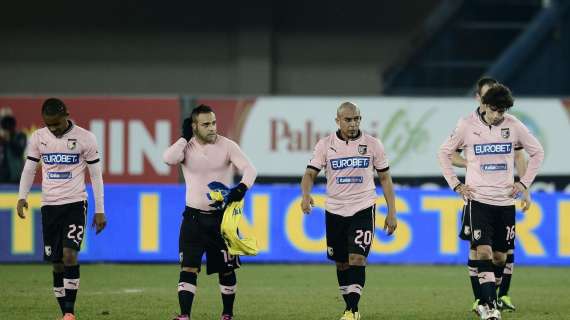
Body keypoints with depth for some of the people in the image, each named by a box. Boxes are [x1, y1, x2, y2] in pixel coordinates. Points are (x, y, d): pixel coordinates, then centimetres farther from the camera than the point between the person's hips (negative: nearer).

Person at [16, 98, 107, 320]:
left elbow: (96, 175, 0)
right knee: (57, 262, 3)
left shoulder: (85, 138, -5)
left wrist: (100, 210, -1)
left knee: (69, 254, -19)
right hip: (49, 205, 3)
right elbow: (29, 169, 10)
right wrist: (22, 197, -6)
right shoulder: (38, 137, 4)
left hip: (75, 203, -3)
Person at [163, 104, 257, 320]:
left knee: (226, 269, 7)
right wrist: (185, 137, -16)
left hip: (221, 216, 0)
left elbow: (249, 169, -12)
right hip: (194, 217, 0)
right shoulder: (186, 146, -3)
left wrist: (241, 188, -31)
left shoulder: (227, 146, -6)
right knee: (188, 267, -9)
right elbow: (168, 159, -24)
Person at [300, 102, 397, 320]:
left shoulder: (372, 144, 0)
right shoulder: (325, 144, 0)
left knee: (357, 258, -15)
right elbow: (310, 173, -3)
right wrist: (306, 195, -25)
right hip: (335, 211, 2)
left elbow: (385, 178, 6)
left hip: (363, 209, -2)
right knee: (341, 263, 9)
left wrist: (391, 212, 2)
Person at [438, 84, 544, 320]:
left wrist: (524, 183, 7)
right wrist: (455, 185, 1)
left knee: (501, 255, 6)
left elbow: (537, 152, 13)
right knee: (483, 252, -16)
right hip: (478, 200, -3)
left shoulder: (514, 126, 0)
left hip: (505, 201, 3)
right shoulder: (467, 126, -6)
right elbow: (444, 153, 7)